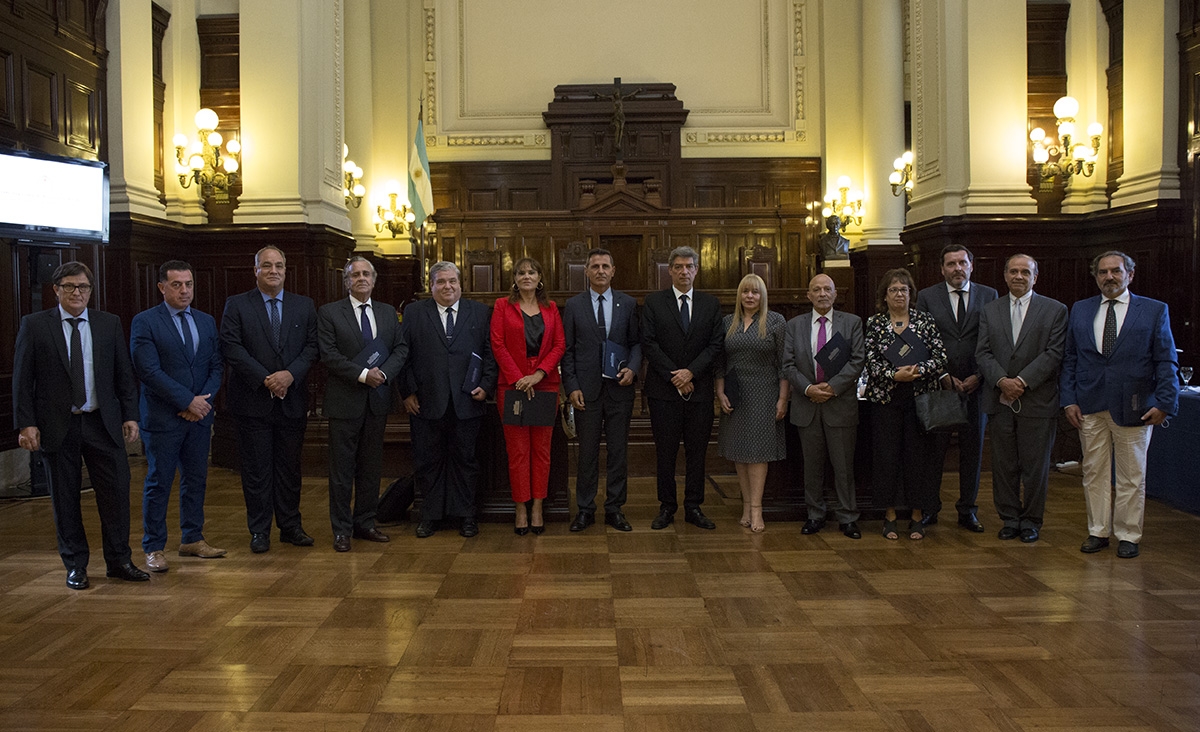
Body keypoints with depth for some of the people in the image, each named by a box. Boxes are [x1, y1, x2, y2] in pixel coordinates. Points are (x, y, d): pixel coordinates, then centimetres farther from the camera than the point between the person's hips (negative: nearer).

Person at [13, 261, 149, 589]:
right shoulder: (34, 325, 0)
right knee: (65, 498, 7)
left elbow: (124, 373, 8)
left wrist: (130, 415, 2)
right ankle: (75, 565, 20)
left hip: (102, 423, 1)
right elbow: (22, 379, 0)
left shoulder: (109, 324, 6)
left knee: (116, 491, 1)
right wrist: (26, 423, -7)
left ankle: (118, 561, 14)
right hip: (58, 426, -1)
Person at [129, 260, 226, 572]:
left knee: (196, 480, 11)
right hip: (162, 417, -5)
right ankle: (154, 548, 9)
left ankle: (192, 540, 23)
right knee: (158, 483, 0)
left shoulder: (206, 321, 12)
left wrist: (204, 400, -8)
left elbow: (216, 366, 9)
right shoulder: (144, 322, -5)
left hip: (199, 416, 5)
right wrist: (188, 401, -15)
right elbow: (149, 371, -14)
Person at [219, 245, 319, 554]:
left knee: (289, 467, 10)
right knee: (256, 469, 4)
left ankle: (291, 526, 21)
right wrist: (265, 379, -16)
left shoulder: (304, 306, 9)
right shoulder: (236, 305, 1)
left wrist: (291, 373, -14)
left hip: (292, 399, 2)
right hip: (253, 401, -2)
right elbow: (231, 348, -9)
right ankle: (259, 531, 14)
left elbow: (312, 346, 2)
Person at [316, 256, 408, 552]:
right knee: (342, 468, 1)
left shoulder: (388, 312, 12)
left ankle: (365, 523, 21)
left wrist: (383, 373, -11)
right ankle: (341, 530, 10)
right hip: (345, 401, -4)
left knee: (371, 466, 11)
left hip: (377, 399, 4)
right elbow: (329, 355, -10)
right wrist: (363, 375, -18)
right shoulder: (329, 313, -2)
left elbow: (401, 348, 7)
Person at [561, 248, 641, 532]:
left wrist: (632, 368, -10)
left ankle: (615, 509, 16)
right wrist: (571, 387, -4)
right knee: (587, 452, 4)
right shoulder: (573, 306, 4)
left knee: (618, 451, 6)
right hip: (586, 390, -1)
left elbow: (636, 342, 10)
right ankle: (585, 510, 15)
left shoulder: (628, 304, 7)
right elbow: (567, 350, 4)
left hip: (619, 389, 1)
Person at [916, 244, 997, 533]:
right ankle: (929, 509, 12)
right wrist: (943, 376, -8)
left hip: (976, 385, 2)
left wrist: (979, 376, -7)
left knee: (972, 451, 8)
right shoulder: (926, 297, 4)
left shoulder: (989, 296, 7)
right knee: (933, 451, 1)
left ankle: (968, 510, 19)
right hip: (938, 385, -1)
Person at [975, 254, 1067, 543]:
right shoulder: (990, 310, 11)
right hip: (1000, 401, 2)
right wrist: (1002, 380, -12)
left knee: (1035, 465, 4)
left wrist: (1022, 380, -15)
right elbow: (983, 353, 4)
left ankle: (1031, 521, 17)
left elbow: (1054, 354, -6)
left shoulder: (1055, 310, 3)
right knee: (1003, 465, 7)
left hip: (1038, 401, -2)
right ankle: (1010, 518, 19)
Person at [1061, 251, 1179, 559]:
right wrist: (1068, 399, 1)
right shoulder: (1079, 310, 9)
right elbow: (1069, 359, 10)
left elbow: (1166, 362, 0)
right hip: (1090, 407, 2)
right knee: (1094, 472, 8)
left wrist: (1164, 403, -8)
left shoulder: (1155, 310, 2)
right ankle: (1098, 531, 20)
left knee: (1131, 476, 6)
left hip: (1133, 407, -2)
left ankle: (1128, 536, 18)